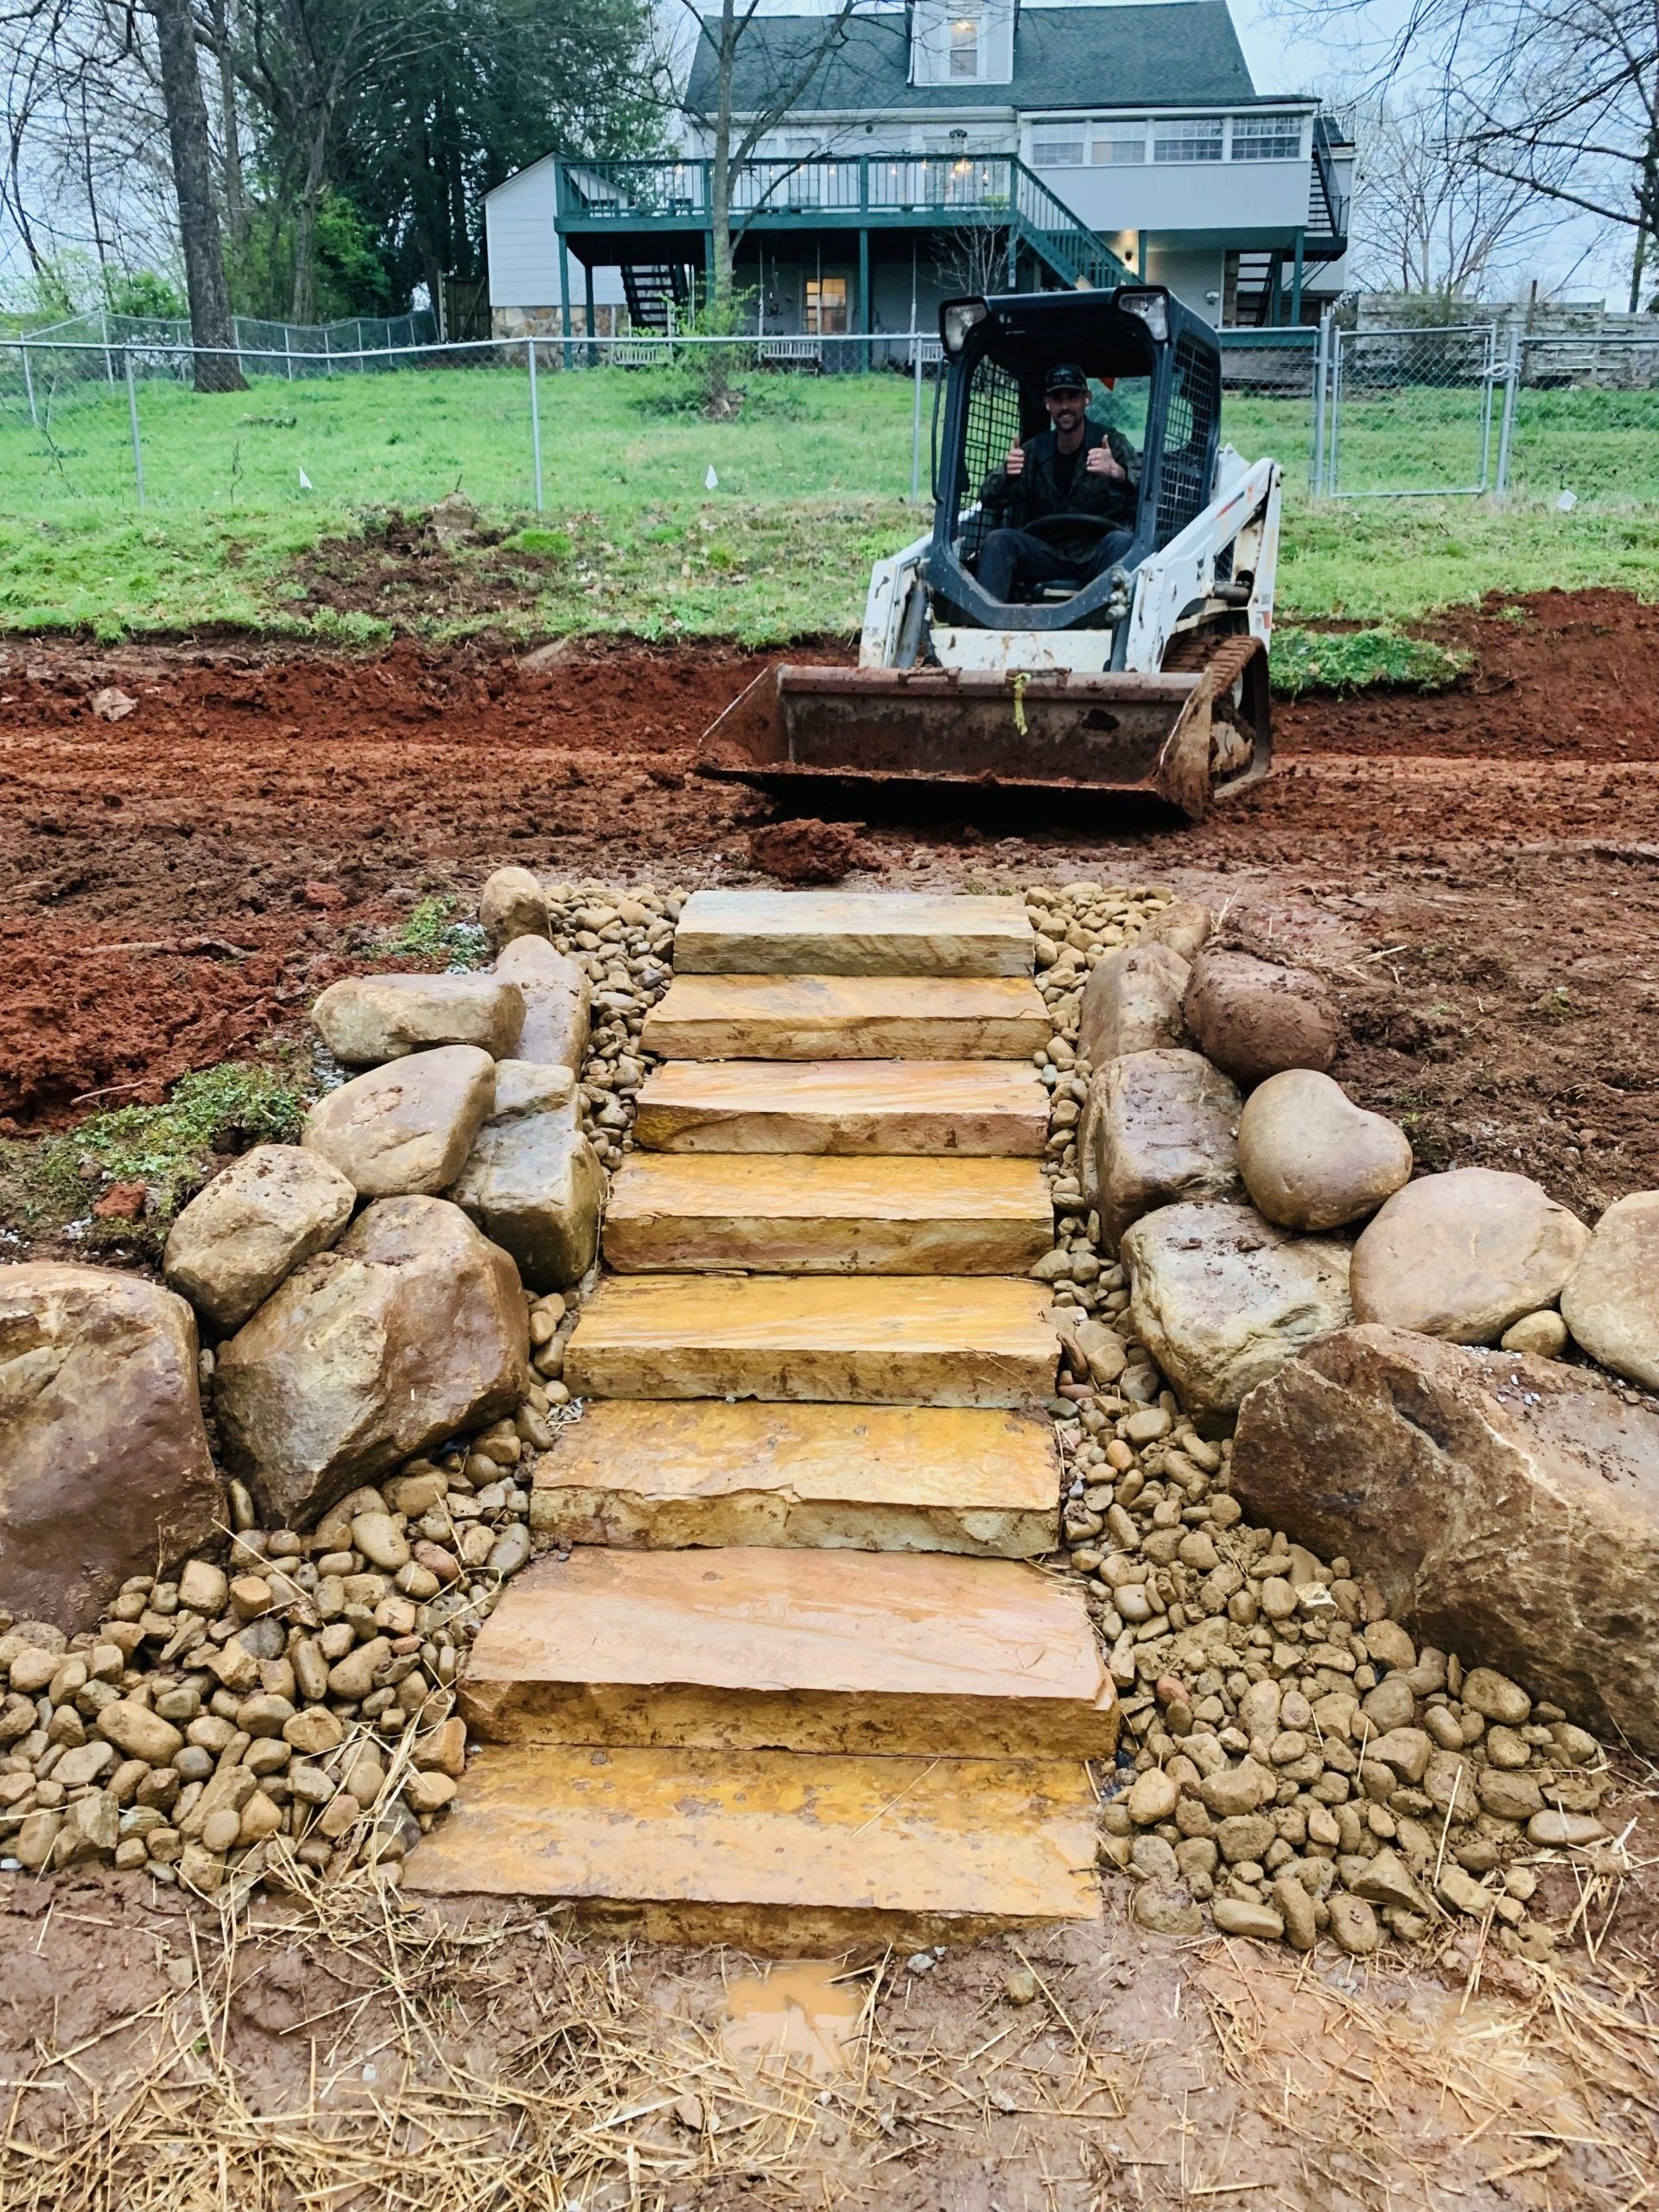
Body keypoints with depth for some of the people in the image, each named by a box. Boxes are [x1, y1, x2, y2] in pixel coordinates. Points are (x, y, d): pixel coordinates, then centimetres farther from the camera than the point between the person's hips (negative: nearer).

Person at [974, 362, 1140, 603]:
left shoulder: (1112, 444, -1)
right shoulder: (1034, 450, 8)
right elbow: (988, 499, -1)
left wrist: (1118, 473, -41)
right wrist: (1006, 475, -25)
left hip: (1097, 554, -2)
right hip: (1047, 554, 3)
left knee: (1121, 541, -33)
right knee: (999, 540, -21)